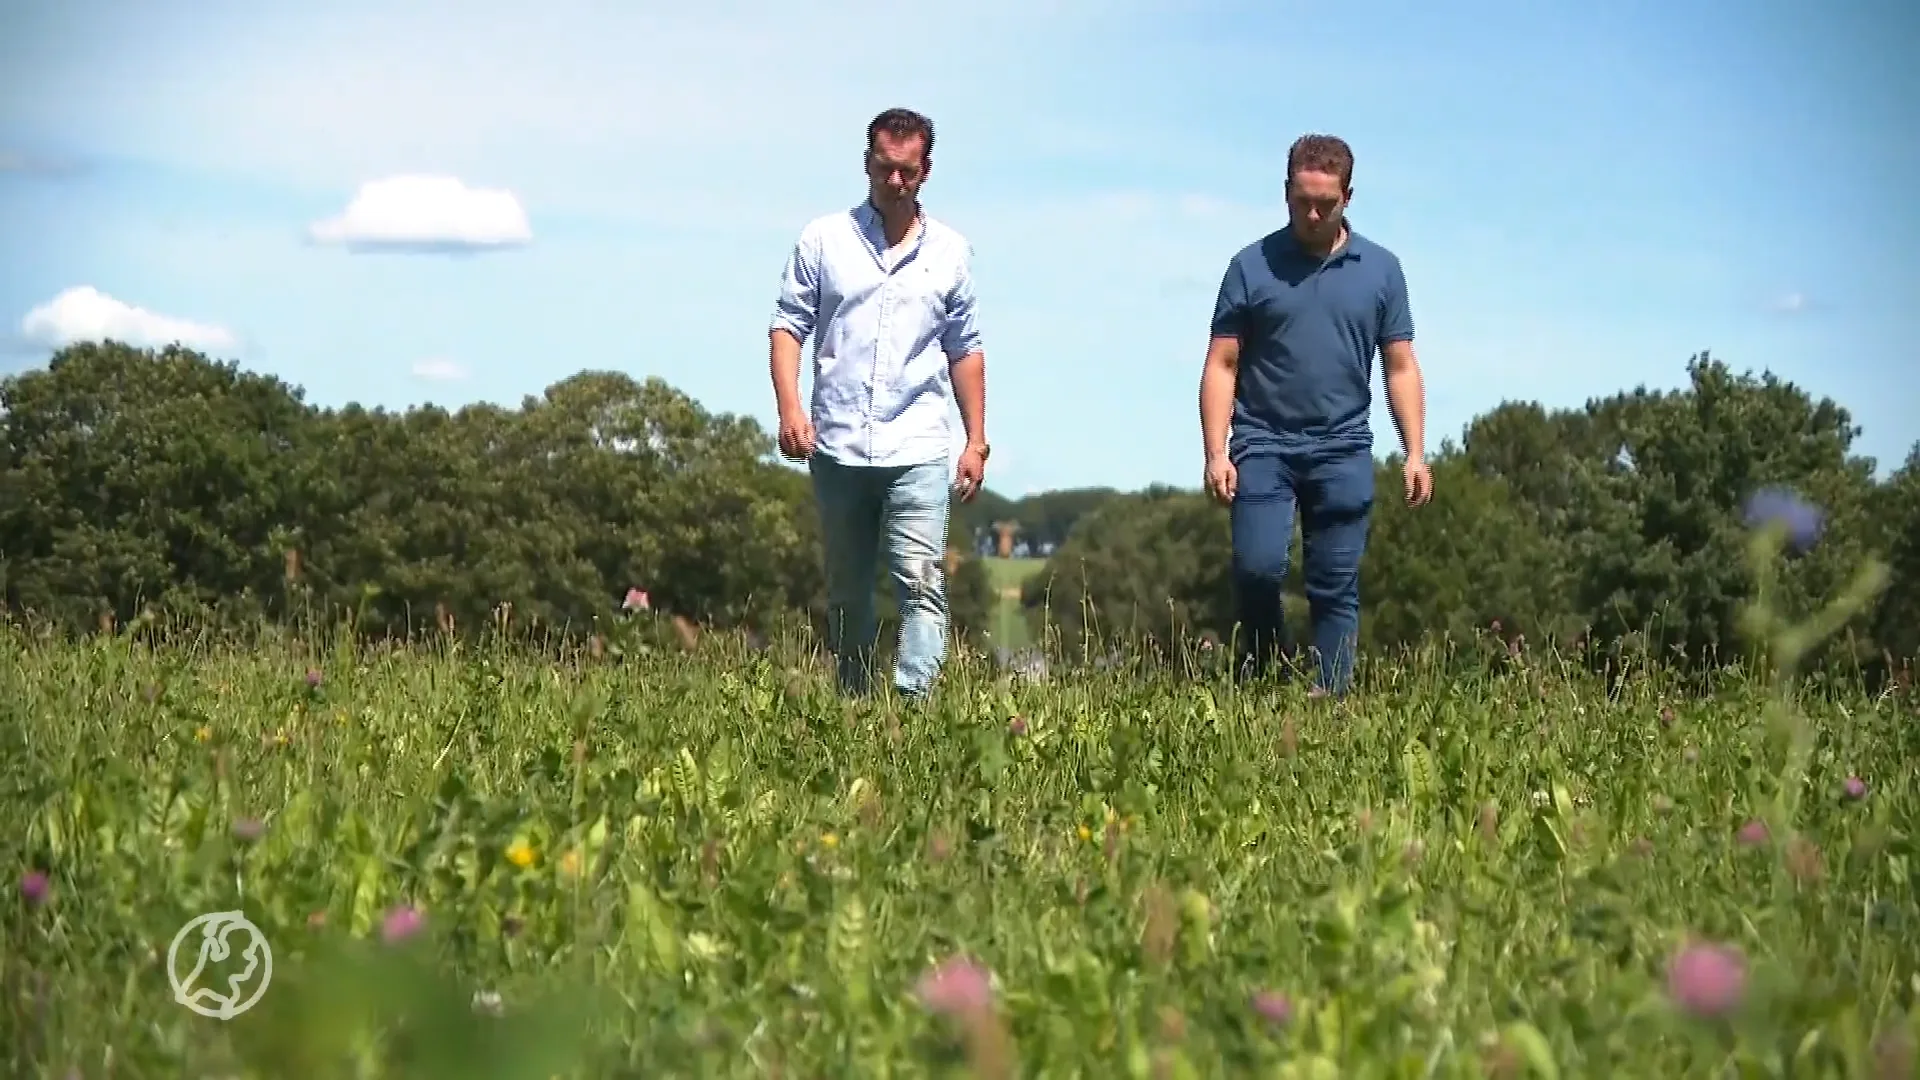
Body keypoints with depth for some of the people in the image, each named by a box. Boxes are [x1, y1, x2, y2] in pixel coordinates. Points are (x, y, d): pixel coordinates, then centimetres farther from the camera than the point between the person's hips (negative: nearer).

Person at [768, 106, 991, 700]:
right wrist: (789, 407, -10)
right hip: (837, 446, 1)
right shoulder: (823, 239, 7)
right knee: (845, 594, 9)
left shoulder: (951, 251, 11)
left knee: (921, 582, -15)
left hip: (919, 450, -1)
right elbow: (788, 325, 5)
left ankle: (913, 701, -22)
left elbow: (965, 351, 15)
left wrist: (976, 440, 10)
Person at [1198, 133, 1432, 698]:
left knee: (1336, 587, 0)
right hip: (1263, 444, -1)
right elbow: (1222, 366, 2)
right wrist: (1216, 454, -7)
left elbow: (1401, 367, 10)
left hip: (1343, 449, 2)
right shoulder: (1252, 266, 3)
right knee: (1256, 567, -14)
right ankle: (1260, 679, 8)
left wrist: (1415, 452, 1)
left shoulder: (1380, 269, 8)